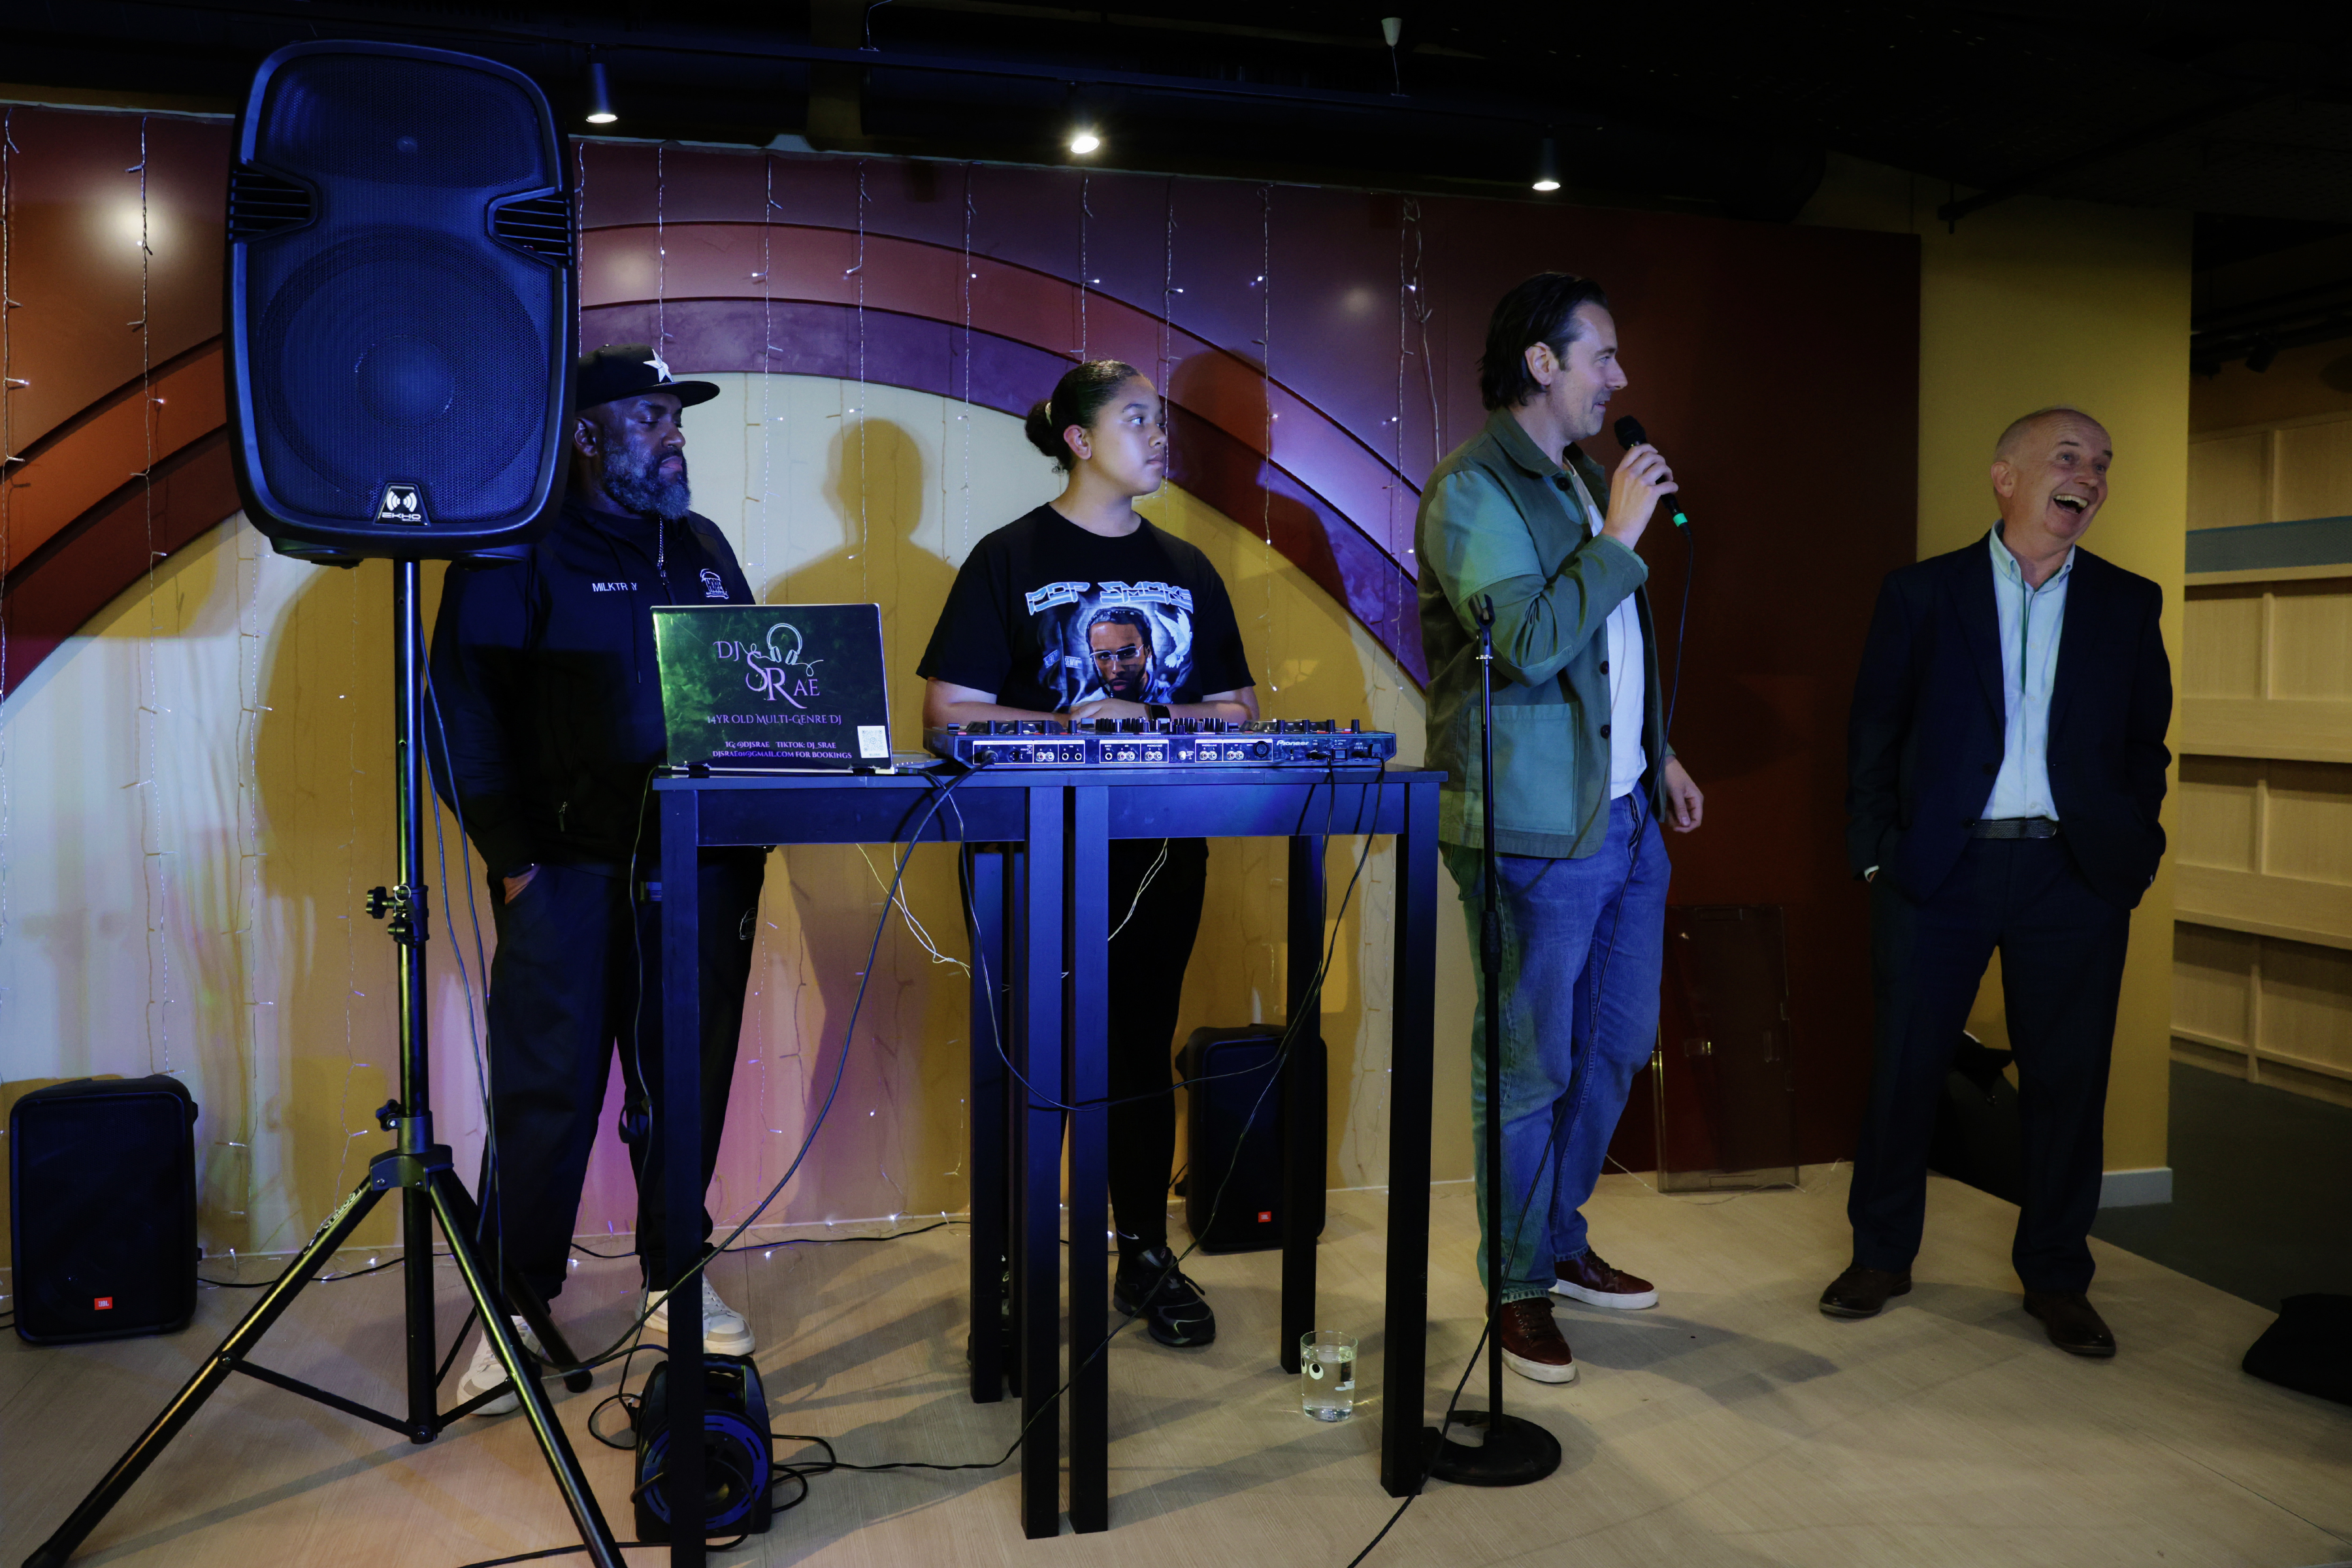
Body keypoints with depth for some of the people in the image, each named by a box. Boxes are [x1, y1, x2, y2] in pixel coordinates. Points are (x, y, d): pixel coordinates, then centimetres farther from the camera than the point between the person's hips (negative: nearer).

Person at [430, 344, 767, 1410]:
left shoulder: (704, 550, 17)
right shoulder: (518, 551, 0)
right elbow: (464, 710, -5)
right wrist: (512, 854, -12)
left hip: (703, 871, 5)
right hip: (572, 872, -5)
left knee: (687, 1085, 10)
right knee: (546, 1094, -1)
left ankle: (676, 1281, 26)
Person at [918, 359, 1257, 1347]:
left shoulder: (1186, 570, 13)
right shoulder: (1009, 558, -1)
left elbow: (1236, 707, 11)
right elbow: (947, 711, -8)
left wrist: (1149, 720, -7)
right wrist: (1070, 724, -18)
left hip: (1159, 850, 4)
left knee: (1143, 1048, 9)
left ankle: (1146, 1257, 21)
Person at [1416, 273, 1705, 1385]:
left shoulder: (1578, 480, 18)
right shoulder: (1473, 487, -12)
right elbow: (1528, 645, -24)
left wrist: (1657, 754, 22)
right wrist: (1618, 536, -17)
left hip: (1624, 817, 9)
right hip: (1534, 833, -9)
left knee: (1615, 1049, 17)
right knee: (1527, 1071, 2)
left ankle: (1560, 1242, 35)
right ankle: (1519, 1289, 18)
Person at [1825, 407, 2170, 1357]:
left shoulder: (2128, 604, 10)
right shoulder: (1922, 593, 4)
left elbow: (2146, 743, 12)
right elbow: (1874, 732, 4)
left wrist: (2133, 854, 2)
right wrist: (1874, 851, -3)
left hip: (2073, 878, 2)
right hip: (1939, 870, -1)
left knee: (2068, 1081, 7)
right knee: (1904, 1065, 5)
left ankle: (2055, 1278, 23)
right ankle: (1880, 1256, 21)